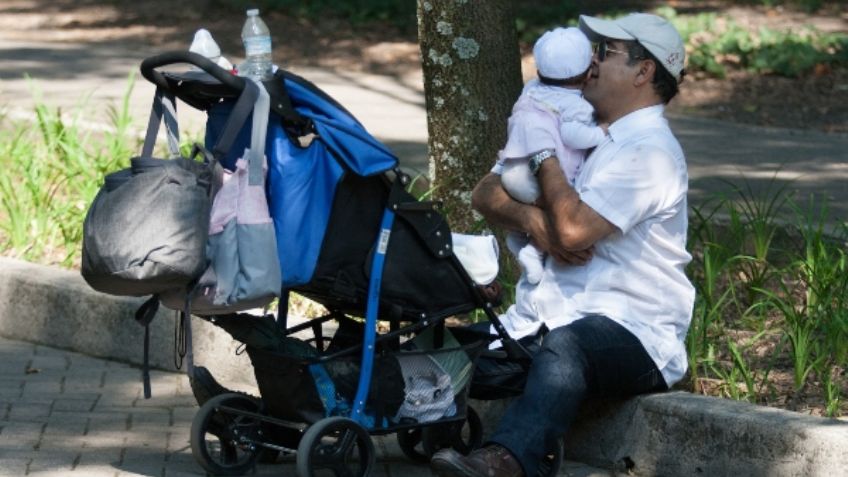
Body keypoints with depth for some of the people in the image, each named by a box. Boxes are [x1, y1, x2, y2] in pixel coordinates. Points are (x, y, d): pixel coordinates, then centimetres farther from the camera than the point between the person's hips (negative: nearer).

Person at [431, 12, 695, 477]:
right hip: (544, 323, 9)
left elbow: (573, 231, -19)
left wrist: (543, 154, -6)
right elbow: (486, 194, 15)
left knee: (566, 346, -41)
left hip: (629, 334, -9)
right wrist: (532, 221, -7)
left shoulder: (648, 151, -6)